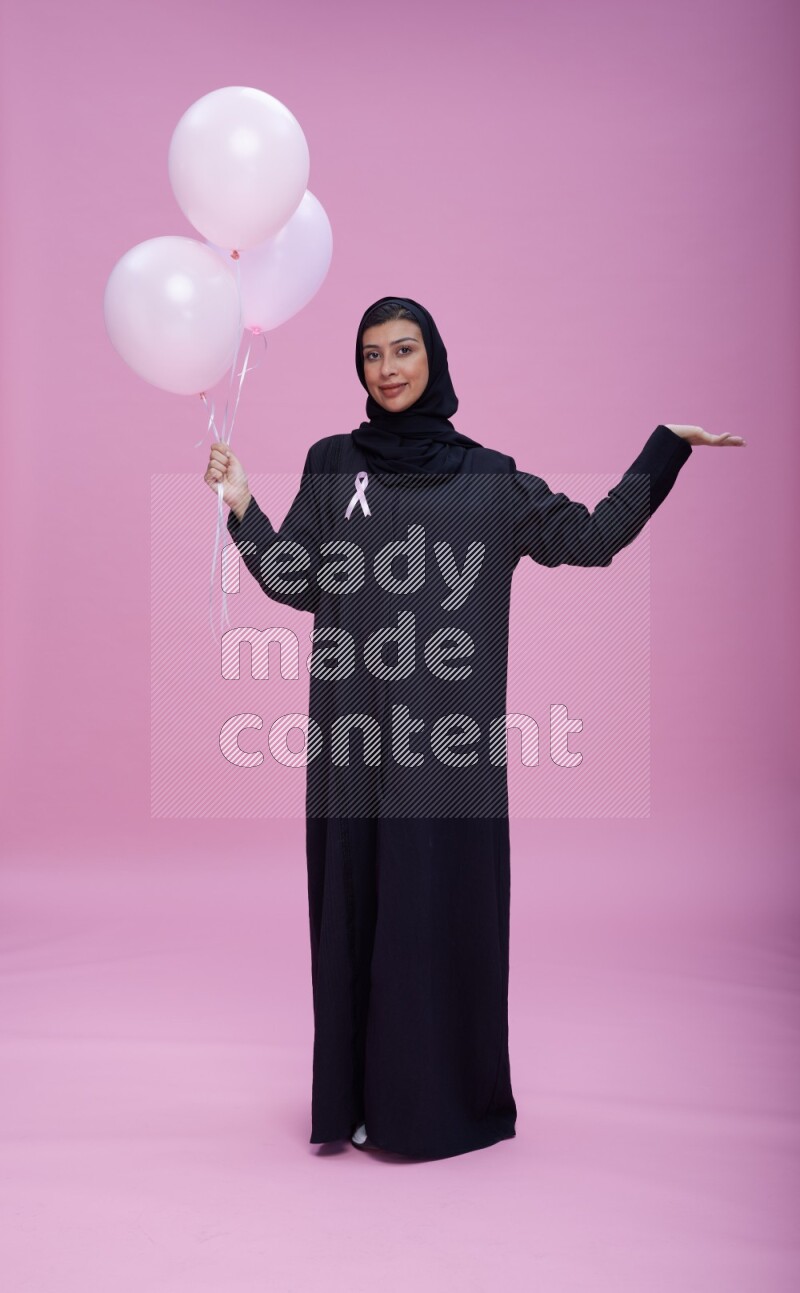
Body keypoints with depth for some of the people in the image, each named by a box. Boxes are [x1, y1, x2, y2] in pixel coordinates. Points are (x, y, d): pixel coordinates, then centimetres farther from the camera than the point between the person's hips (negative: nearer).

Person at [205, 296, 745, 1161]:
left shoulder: (490, 477, 9)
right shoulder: (332, 464, 10)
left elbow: (591, 538, 9)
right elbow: (299, 584, 5)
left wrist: (667, 446, 8)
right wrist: (243, 509, -6)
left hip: (447, 731, -1)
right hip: (355, 731, 1)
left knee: (442, 902, 2)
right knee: (354, 901, 5)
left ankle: (440, 1097, 18)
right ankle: (356, 1095, 18)